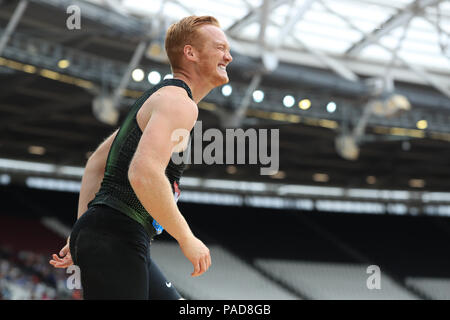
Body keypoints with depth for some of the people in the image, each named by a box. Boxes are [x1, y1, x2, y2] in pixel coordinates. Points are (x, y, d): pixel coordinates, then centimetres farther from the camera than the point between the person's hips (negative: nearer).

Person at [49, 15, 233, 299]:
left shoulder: (158, 99, 23)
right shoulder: (179, 102, -10)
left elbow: (96, 164, 26)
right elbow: (144, 173, -27)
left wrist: (82, 233, 21)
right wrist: (187, 239, -17)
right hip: (115, 238, -11)